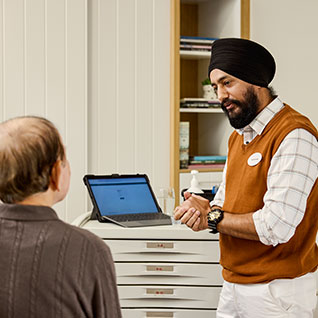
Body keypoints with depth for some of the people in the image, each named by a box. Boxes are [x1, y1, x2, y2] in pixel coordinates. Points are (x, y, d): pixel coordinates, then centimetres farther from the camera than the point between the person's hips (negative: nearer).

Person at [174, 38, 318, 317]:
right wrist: (207, 208, -7)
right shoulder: (239, 136, 12)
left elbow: (276, 227, -25)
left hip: (277, 292, -8)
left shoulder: (294, 136, -19)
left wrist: (212, 216, -12)